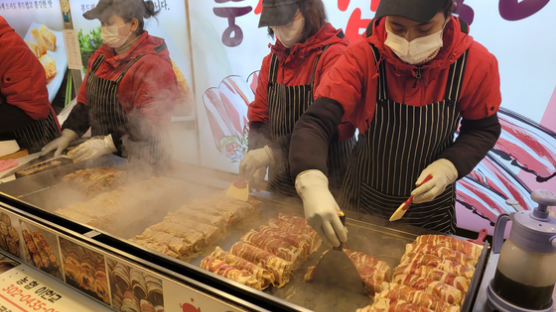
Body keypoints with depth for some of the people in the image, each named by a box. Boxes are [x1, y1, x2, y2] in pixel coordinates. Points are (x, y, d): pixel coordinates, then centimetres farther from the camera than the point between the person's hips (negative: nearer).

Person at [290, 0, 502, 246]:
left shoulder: (476, 63, -18)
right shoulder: (362, 58, -24)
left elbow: (484, 129, -3)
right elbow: (315, 123, -32)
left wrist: (448, 167, -22)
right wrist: (312, 184, -50)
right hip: (362, 198, 0)